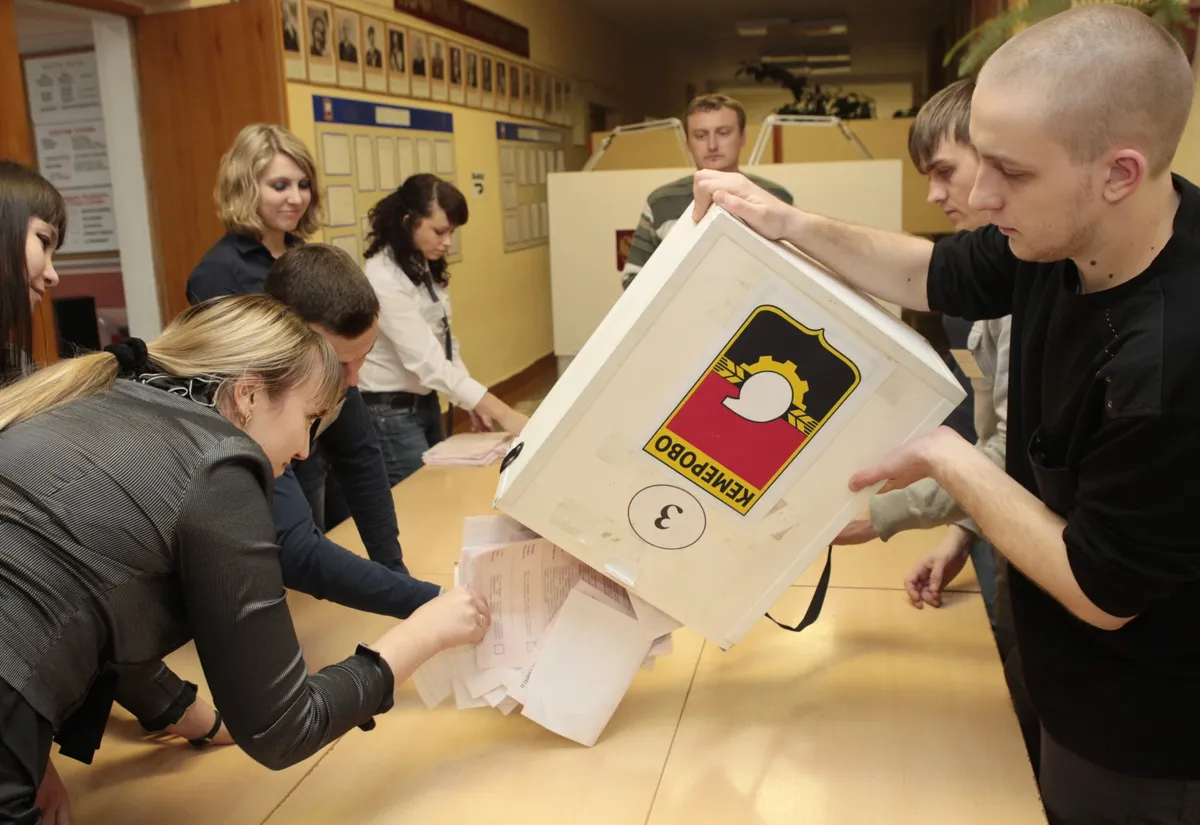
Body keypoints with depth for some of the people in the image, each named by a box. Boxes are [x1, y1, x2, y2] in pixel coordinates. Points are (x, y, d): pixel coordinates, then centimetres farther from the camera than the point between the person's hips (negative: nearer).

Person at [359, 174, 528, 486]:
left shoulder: (425, 268, 5)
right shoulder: (384, 279, -23)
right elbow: (426, 360, -29)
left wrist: (472, 401, 0)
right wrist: (502, 412, -32)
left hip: (425, 402, 8)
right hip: (390, 411, -8)